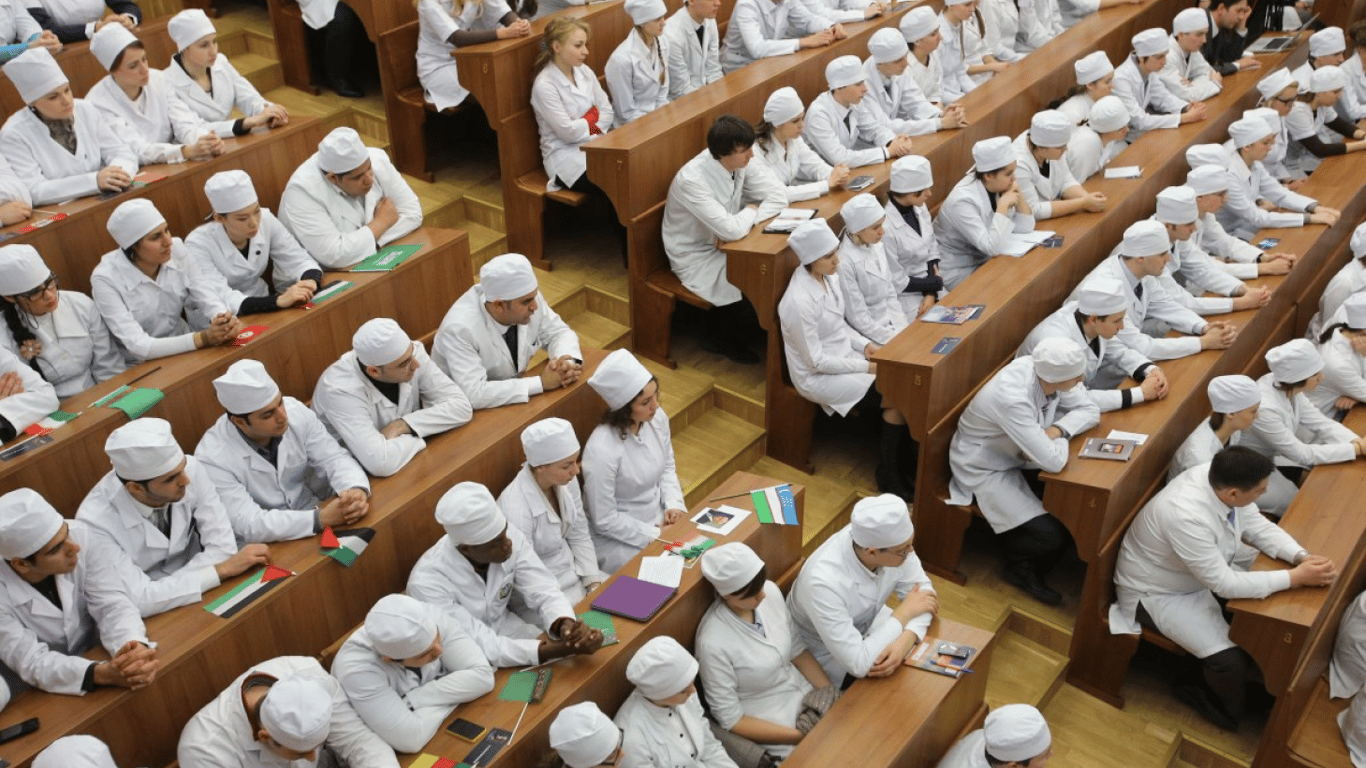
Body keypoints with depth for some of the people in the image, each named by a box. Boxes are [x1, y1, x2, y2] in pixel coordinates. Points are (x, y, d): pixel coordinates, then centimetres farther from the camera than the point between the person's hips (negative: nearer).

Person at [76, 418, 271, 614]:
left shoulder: (190, 468, -16)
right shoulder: (96, 521, -25)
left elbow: (222, 547, -12)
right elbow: (133, 601, -29)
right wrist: (221, 570, -28)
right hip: (151, 622, -4)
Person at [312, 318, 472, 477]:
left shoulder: (411, 352, -14)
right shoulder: (340, 391, -28)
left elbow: (461, 406, -13)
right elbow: (380, 464, -37)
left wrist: (404, 425, -23)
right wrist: (417, 435, -19)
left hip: (406, 467, 4)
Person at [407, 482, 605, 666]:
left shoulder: (509, 536, -19)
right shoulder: (428, 582, -32)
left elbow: (543, 592, -16)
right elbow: (481, 648, -33)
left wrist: (565, 624, -40)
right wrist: (559, 649, -43)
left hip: (505, 627, 5)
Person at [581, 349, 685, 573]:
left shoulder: (657, 418, -9)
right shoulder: (601, 450, -28)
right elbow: (605, 520, -19)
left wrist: (674, 504, -6)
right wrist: (655, 536, -16)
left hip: (659, 519, 7)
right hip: (617, 538, -7)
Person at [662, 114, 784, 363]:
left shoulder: (738, 163, -10)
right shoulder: (691, 180, -31)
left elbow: (778, 197, -5)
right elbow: (732, 230, -37)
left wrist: (744, 219, -20)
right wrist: (750, 211, -15)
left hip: (723, 245, 7)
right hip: (696, 258, -7)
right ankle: (718, 335, 12)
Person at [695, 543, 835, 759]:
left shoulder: (771, 591, -12)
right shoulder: (713, 643, -28)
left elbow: (797, 651, 4)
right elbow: (730, 719, -18)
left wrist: (832, 694, -5)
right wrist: (800, 736, -19)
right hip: (768, 722, -6)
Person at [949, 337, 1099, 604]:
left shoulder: (1047, 370, -17)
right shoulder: (1013, 398, -39)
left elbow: (1090, 410, -4)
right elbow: (1054, 462, -36)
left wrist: (1057, 430, -22)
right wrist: (1059, 438, -14)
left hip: (1016, 455, 8)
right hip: (983, 469, -8)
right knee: (1050, 536, -17)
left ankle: (1033, 570, 21)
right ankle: (1021, 567, 18)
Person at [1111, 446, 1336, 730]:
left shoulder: (1219, 477, -20)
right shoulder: (1186, 517, -42)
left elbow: (1258, 526, -4)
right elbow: (1225, 584, -33)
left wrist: (1301, 557, -20)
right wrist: (1296, 577, -29)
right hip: (1157, 592, -9)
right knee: (1231, 661, -19)